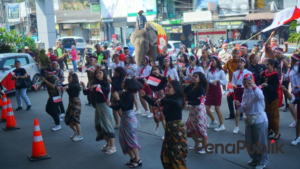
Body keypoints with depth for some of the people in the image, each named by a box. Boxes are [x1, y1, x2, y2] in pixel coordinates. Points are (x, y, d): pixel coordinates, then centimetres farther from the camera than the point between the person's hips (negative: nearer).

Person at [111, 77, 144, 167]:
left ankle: (138, 160, 8)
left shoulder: (129, 95, -16)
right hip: (124, 118, 9)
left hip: (130, 118, -9)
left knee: (131, 140, -3)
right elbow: (118, 107, 9)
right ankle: (132, 158, 22)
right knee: (124, 139, 11)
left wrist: (117, 98, -24)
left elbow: (124, 107, -23)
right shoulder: (123, 94, 7)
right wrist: (110, 105, -4)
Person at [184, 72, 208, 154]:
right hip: (192, 109, 8)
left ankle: (205, 147, 17)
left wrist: (188, 102, -30)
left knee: (201, 128, 1)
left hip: (199, 109, -8)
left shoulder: (201, 88, -17)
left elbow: (199, 102, -23)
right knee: (191, 128, 16)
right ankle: (197, 144, 37)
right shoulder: (191, 86, 3)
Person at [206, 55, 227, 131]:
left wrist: (217, 80, -23)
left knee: (217, 108, -1)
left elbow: (225, 82, -10)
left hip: (217, 90, -5)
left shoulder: (220, 71, -4)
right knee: (206, 108, 5)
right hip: (209, 90, 5)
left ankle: (222, 125, 12)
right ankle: (214, 121, 29)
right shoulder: (209, 70, 8)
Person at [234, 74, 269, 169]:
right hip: (249, 120, 7)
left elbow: (260, 96, -40)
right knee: (249, 142, 14)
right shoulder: (245, 94, 8)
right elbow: (243, 110, 10)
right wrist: (239, 105, -10)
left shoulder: (256, 91, -13)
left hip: (259, 119, -7)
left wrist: (253, 86, -53)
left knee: (261, 142, 3)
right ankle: (255, 159, 33)